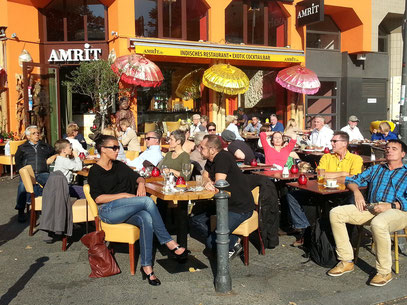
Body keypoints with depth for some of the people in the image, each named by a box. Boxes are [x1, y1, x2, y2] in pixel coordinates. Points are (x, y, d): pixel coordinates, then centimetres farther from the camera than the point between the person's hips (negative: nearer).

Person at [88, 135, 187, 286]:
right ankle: (168, 242, -21)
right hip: (108, 211, -5)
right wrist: (124, 195, -14)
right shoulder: (95, 171, 2)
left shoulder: (119, 166, 19)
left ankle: (147, 267, -30)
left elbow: (138, 177, 22)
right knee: (147, 201, -28)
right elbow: (98, 198, -9)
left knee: (146, 219, -31)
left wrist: (141, 183, -3)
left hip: (126, 211, 5)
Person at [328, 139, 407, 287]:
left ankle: (384, 272, -20)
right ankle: (346, 261, -9)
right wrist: (357, 192, 3)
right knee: (335, 213, -15)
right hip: (370, 208, 5)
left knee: (378, 224, -41)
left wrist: (390, 206, -18)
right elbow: (353, 180, 25)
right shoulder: (376, 169, 28)